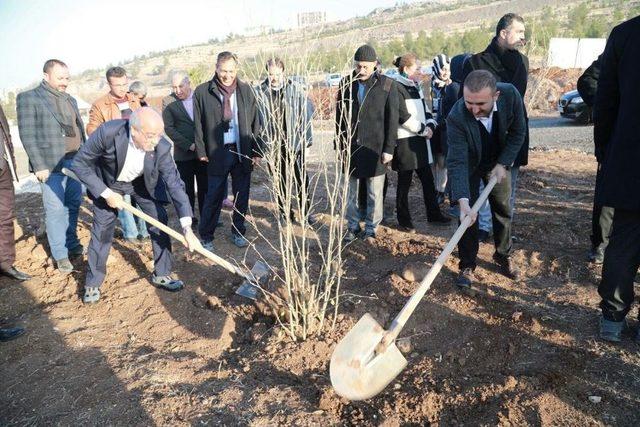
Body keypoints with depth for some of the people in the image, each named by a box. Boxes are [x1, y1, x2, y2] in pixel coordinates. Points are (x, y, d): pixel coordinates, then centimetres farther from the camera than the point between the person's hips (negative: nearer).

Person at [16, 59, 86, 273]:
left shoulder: (70, 100, 16)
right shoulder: (28, 98, -3)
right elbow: (28, 135, -8)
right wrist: (39, 165, -14)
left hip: (76, 161, 6)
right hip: (52, 164, -6)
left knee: (73, 205, 12)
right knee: (56, 210, -1)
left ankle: (72, 244, 26)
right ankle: (60, 255, 8)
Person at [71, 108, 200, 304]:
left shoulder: (161, 147, -32)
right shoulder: (108, 132, -37)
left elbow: (175, 184, -30)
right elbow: (80, 164, -24)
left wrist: (187, 227, -37)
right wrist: (106, 193, -29)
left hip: (144, 183, 2)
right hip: (108, 183, -1)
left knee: (160, 222, -4)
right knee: (102, 230, 0)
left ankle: (161, 274, 13)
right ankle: (92, 284, 18)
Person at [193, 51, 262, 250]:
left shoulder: (245, 90, 5)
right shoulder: (202, 92, -2)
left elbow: (255, 122, 5)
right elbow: (198, 124, 1)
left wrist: (257, 151, 1)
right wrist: (201, 151, -4)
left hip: (243, 152, 3)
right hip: (217, 153, -2)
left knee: (242, 196, 10)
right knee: (214, 197, 3)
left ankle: (238, 232, 26)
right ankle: (206, 236, 17)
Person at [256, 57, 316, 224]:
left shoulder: (295, 89, -4)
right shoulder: (261, 92, -4)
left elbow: (307, 112, -1)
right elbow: (257, 119, 0)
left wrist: (307, 137, -4)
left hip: (294, 141, -1)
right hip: (272, 143, 1)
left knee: (301, 177, 5)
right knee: (279, 179, 11)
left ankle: (306, 211, 18)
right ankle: (284, 210, 25)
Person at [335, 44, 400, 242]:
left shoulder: (387, 85, -5)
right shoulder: (346, 83, 3)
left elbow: (392, 119, -4)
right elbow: (339, 116, 7)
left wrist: (389, 148, -7)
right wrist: (339, 144, 5)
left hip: (375, 148, -2)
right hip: (350, 147, 3)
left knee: (375, 193, 8)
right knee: (350, 191, 11)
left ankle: (371, 228, 23)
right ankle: (352, 226, 27)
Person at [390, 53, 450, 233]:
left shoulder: (416, 87, 15)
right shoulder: (397, 88, -11)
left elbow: (425, 110, 19)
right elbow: (403, 116, -17)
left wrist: (430, 125, -1)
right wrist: (423, 129, -10)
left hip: (420, 139, 8)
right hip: (404, 141, -8)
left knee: (428, 179, 12)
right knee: (404, 182, 2)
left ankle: (433, 214, 24)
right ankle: (404, 220, 13)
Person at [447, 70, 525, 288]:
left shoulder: (510, 95, -28)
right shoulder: (456, 118, -37)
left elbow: (518, 132, -12)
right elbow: (457, 163, -40)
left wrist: (502, 164, -18)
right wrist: (463, 201, -50)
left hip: (498, 162, 3)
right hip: (469, 165, -3)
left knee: (503, 210, 12)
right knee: (469, 216, -5)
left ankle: (503, 256, 32)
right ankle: (467, 266, 10)